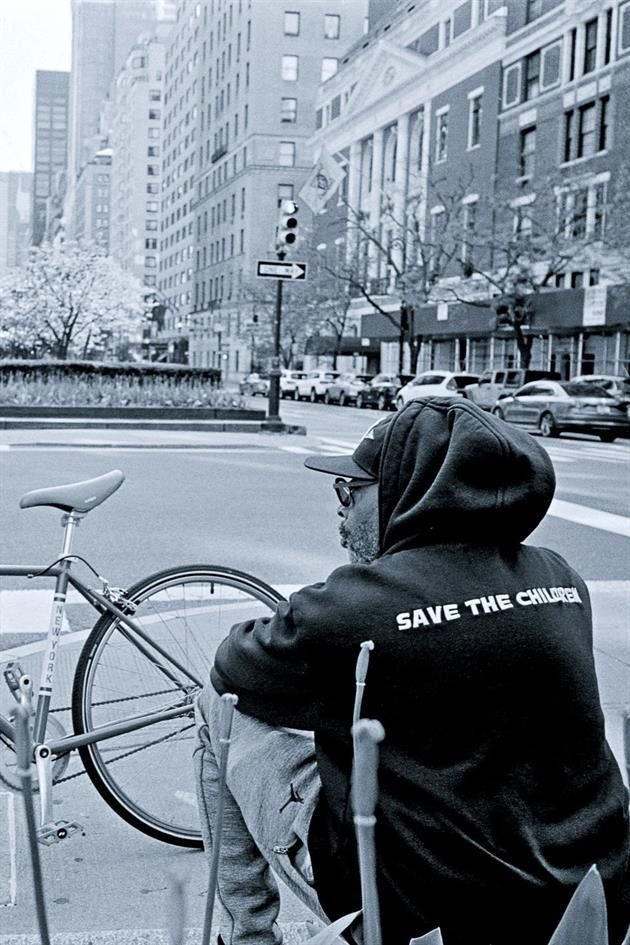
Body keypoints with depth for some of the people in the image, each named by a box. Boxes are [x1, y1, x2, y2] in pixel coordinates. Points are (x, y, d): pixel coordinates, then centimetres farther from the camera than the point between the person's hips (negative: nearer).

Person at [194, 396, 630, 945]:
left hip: (404, 901, -5)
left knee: (221, 707, 11)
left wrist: (292, 635, 23)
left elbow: (233, 671, 1)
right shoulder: (564, 581, 0)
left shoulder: (352, 610, -17)